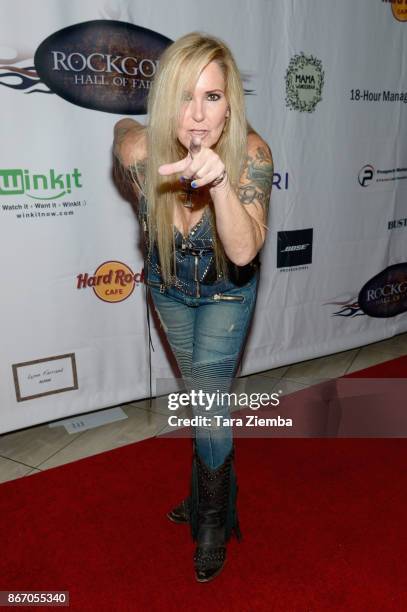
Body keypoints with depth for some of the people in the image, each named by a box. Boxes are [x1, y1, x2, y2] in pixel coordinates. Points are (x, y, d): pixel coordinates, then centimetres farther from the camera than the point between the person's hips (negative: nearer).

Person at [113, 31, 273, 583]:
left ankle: (213, 521, 23)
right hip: (170, 286, 3)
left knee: (209, 402, -6)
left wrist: (219, 180, -56)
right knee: (202, 396, 19)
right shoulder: (138, 149, -27)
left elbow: (243, 253, -42)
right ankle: (214, 490, 46)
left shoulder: (251, 153, -32)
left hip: (227, 290, -3)